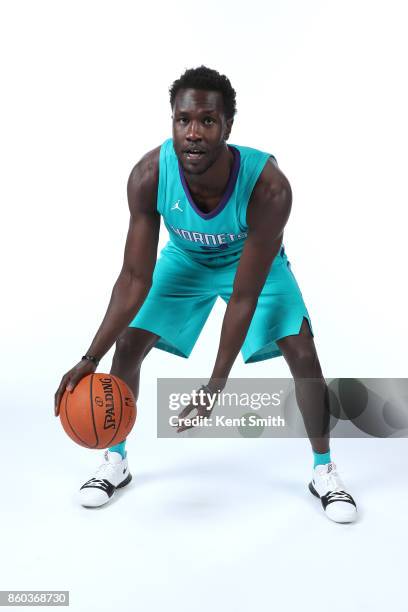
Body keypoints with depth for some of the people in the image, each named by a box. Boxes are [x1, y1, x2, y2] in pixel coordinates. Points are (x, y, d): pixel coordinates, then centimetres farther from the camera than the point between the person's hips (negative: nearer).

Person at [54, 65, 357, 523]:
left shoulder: (268, 186, -39)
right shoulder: (149, 175, -33)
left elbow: (244, 296, -33)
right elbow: (135, 279, -26)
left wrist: (216, 384, -32)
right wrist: (89, 359, -31)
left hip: (254, 260, -2)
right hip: (185, 258, 2)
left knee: (303, 355, -14)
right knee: (127, 346, -5)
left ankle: (324, 472, 9)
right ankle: (115, 462, 17)